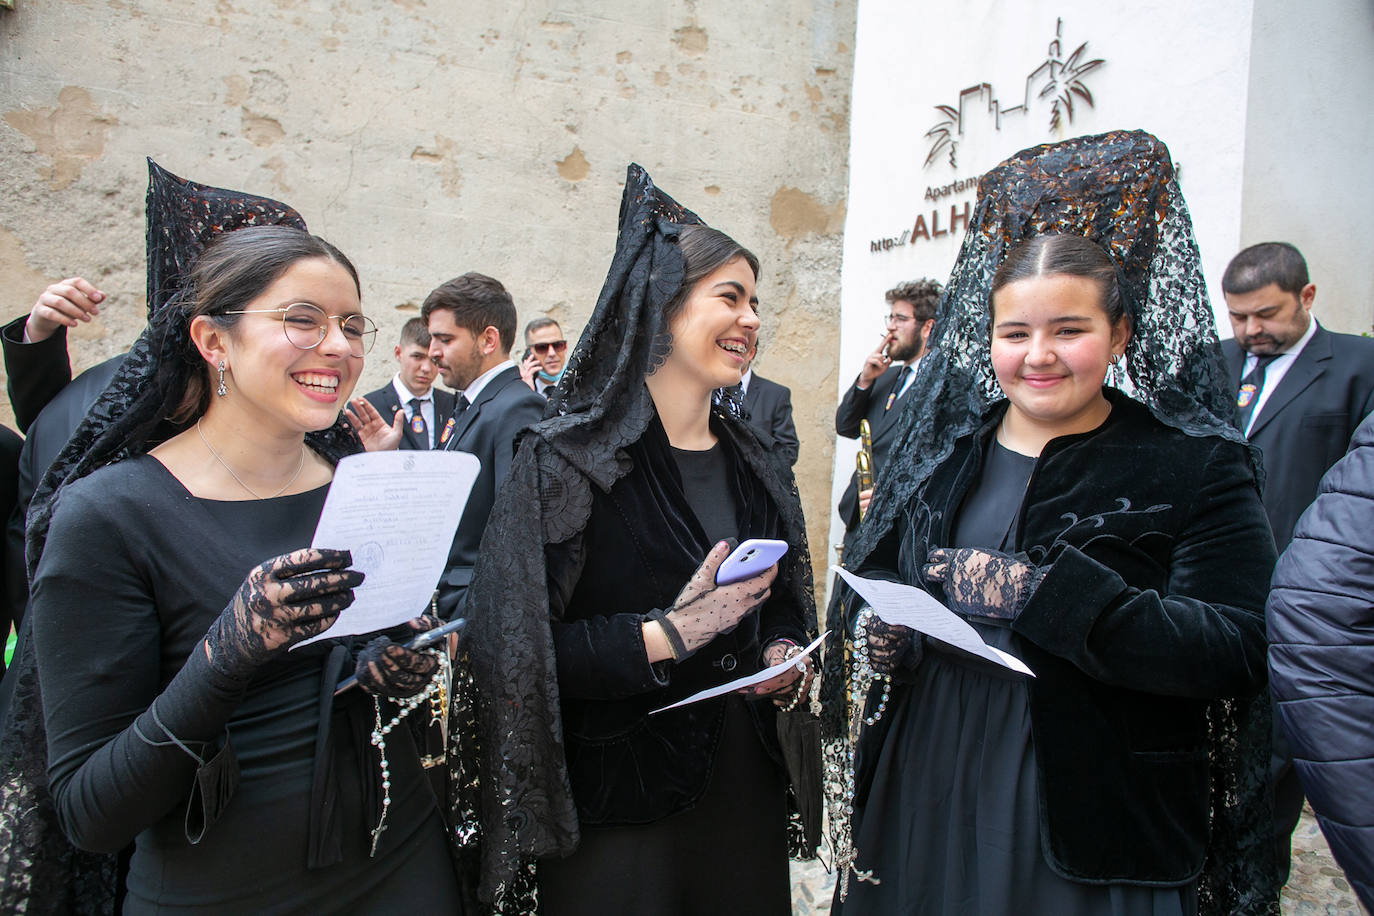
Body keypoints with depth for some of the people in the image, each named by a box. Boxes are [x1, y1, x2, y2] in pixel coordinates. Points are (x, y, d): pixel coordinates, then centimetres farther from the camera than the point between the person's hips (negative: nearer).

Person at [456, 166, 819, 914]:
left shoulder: (755, 465, 6)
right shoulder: (570, 459, -14)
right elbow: (517, 645, -19)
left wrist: (787, 655, -4)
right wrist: (668, 634, -25)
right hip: (618, 800, -5)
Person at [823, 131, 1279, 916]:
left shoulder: (1196, 466, -6)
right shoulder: (943, 446, 6)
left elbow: (1234, 648, -16)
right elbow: (876, 567, 14)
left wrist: (1046, 592, -26)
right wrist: (876, 626, -8)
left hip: (1092, 822, -3)